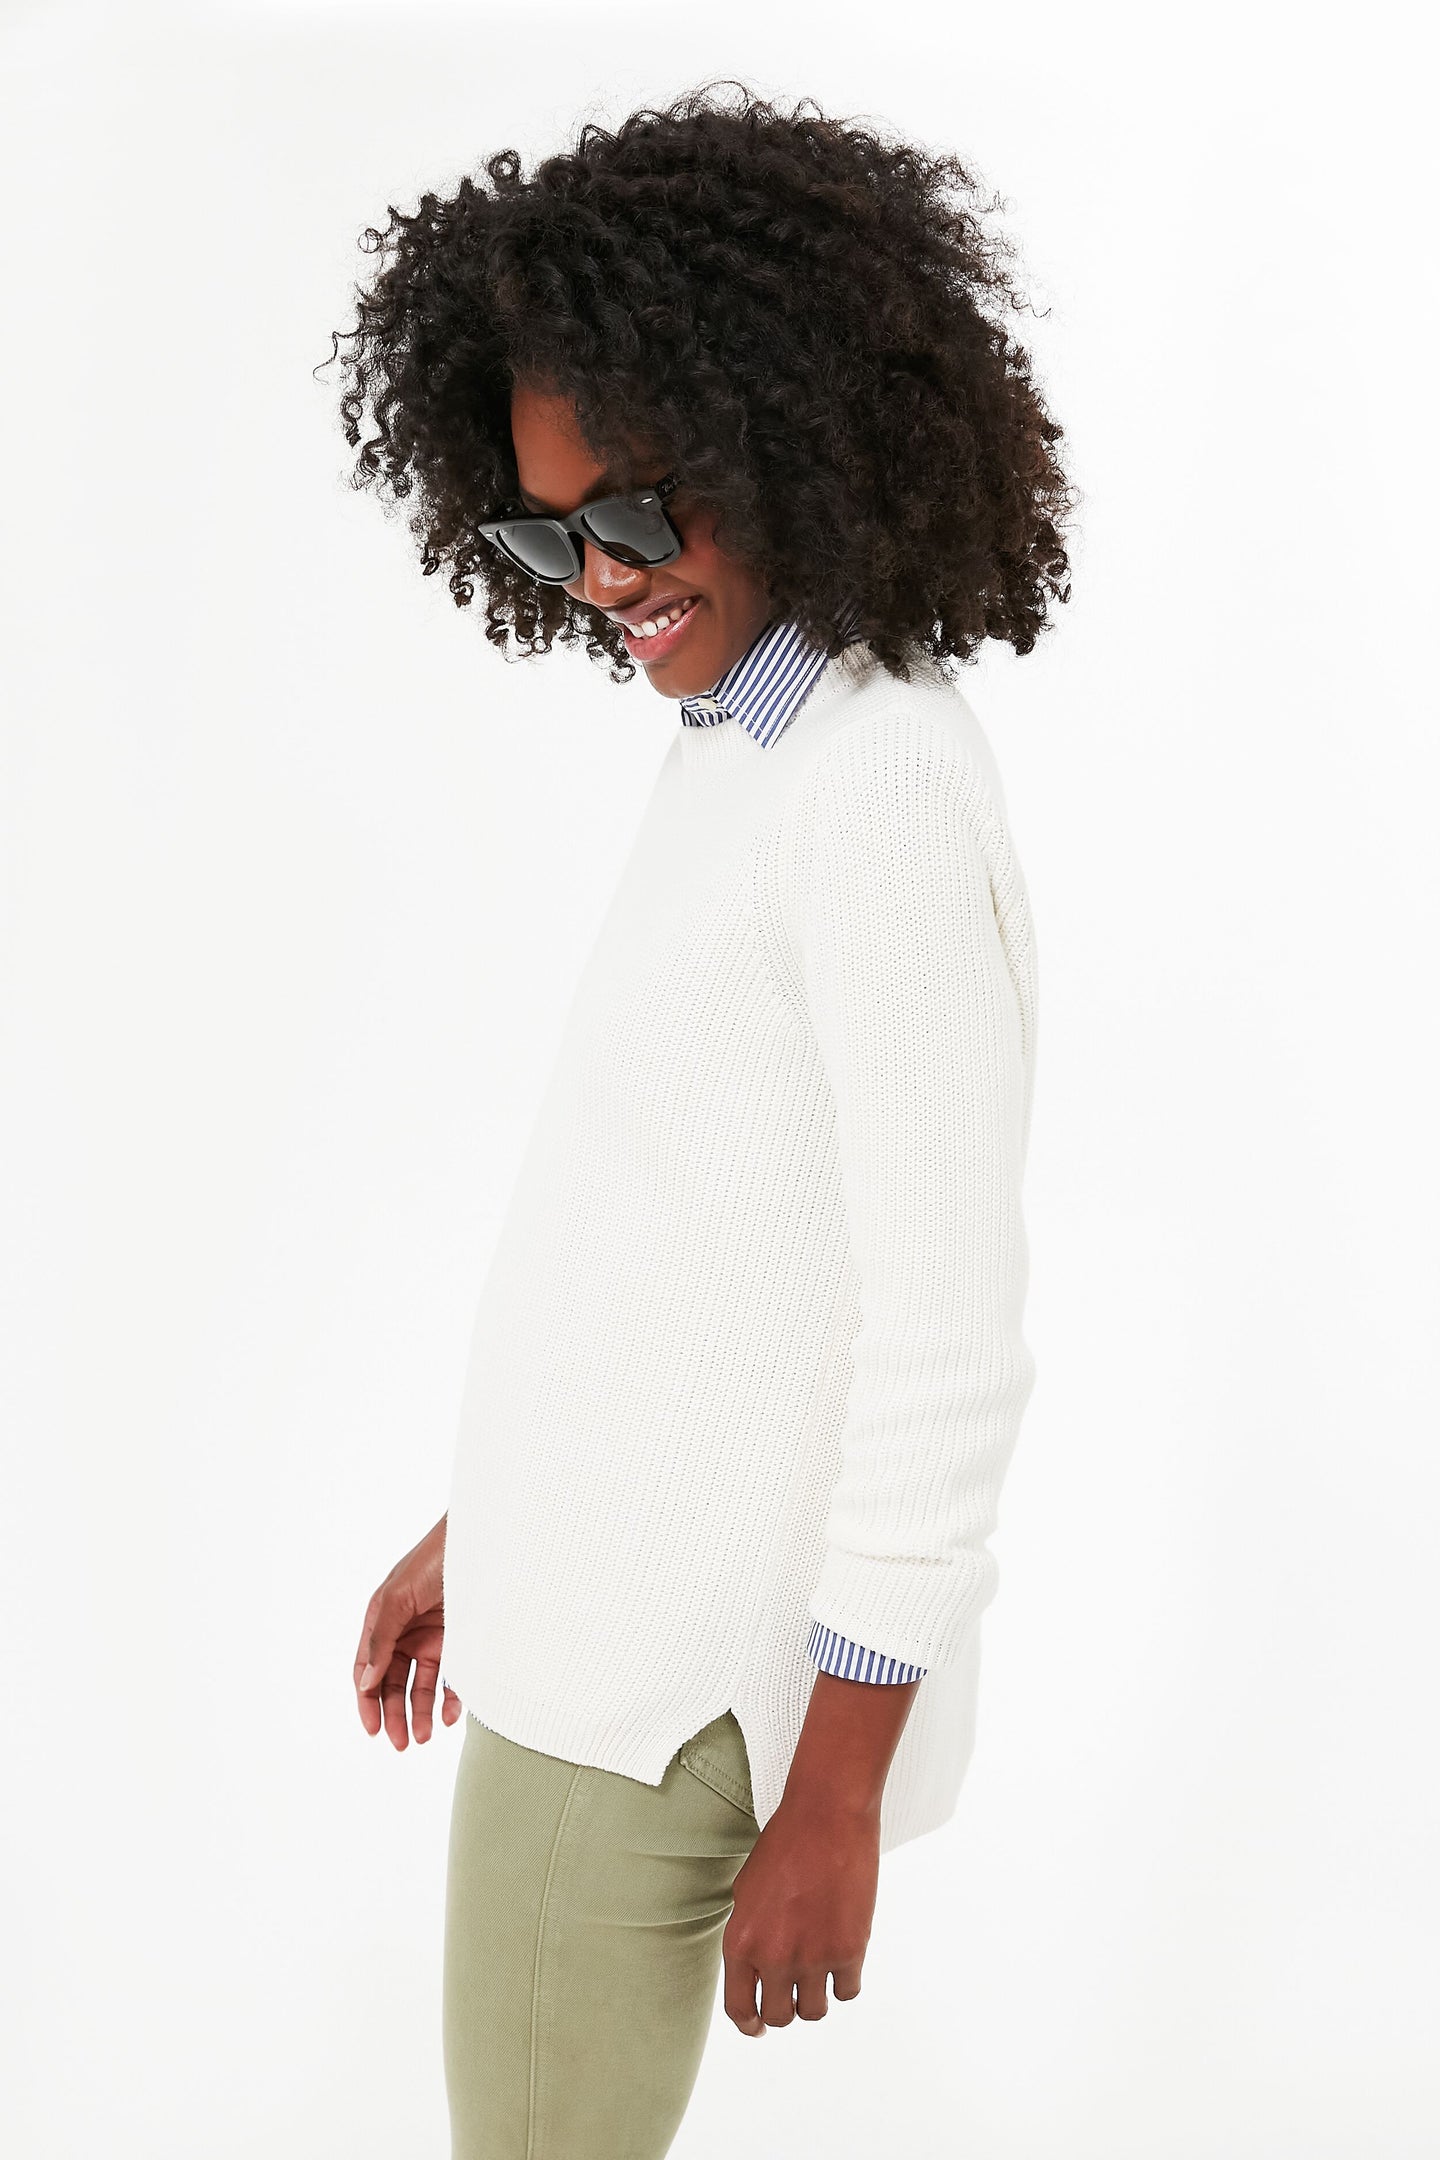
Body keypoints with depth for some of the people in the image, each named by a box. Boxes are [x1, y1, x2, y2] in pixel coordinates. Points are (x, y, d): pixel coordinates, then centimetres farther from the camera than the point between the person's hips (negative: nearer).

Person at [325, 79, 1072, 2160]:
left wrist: (834, 1798, -18)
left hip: (680, 1680, -9)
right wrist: (488, 1523, 21)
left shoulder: (885, 795, -22)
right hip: (605, 1595, 9)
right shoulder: (751, 746, 8)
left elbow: (951, 1337, -22)